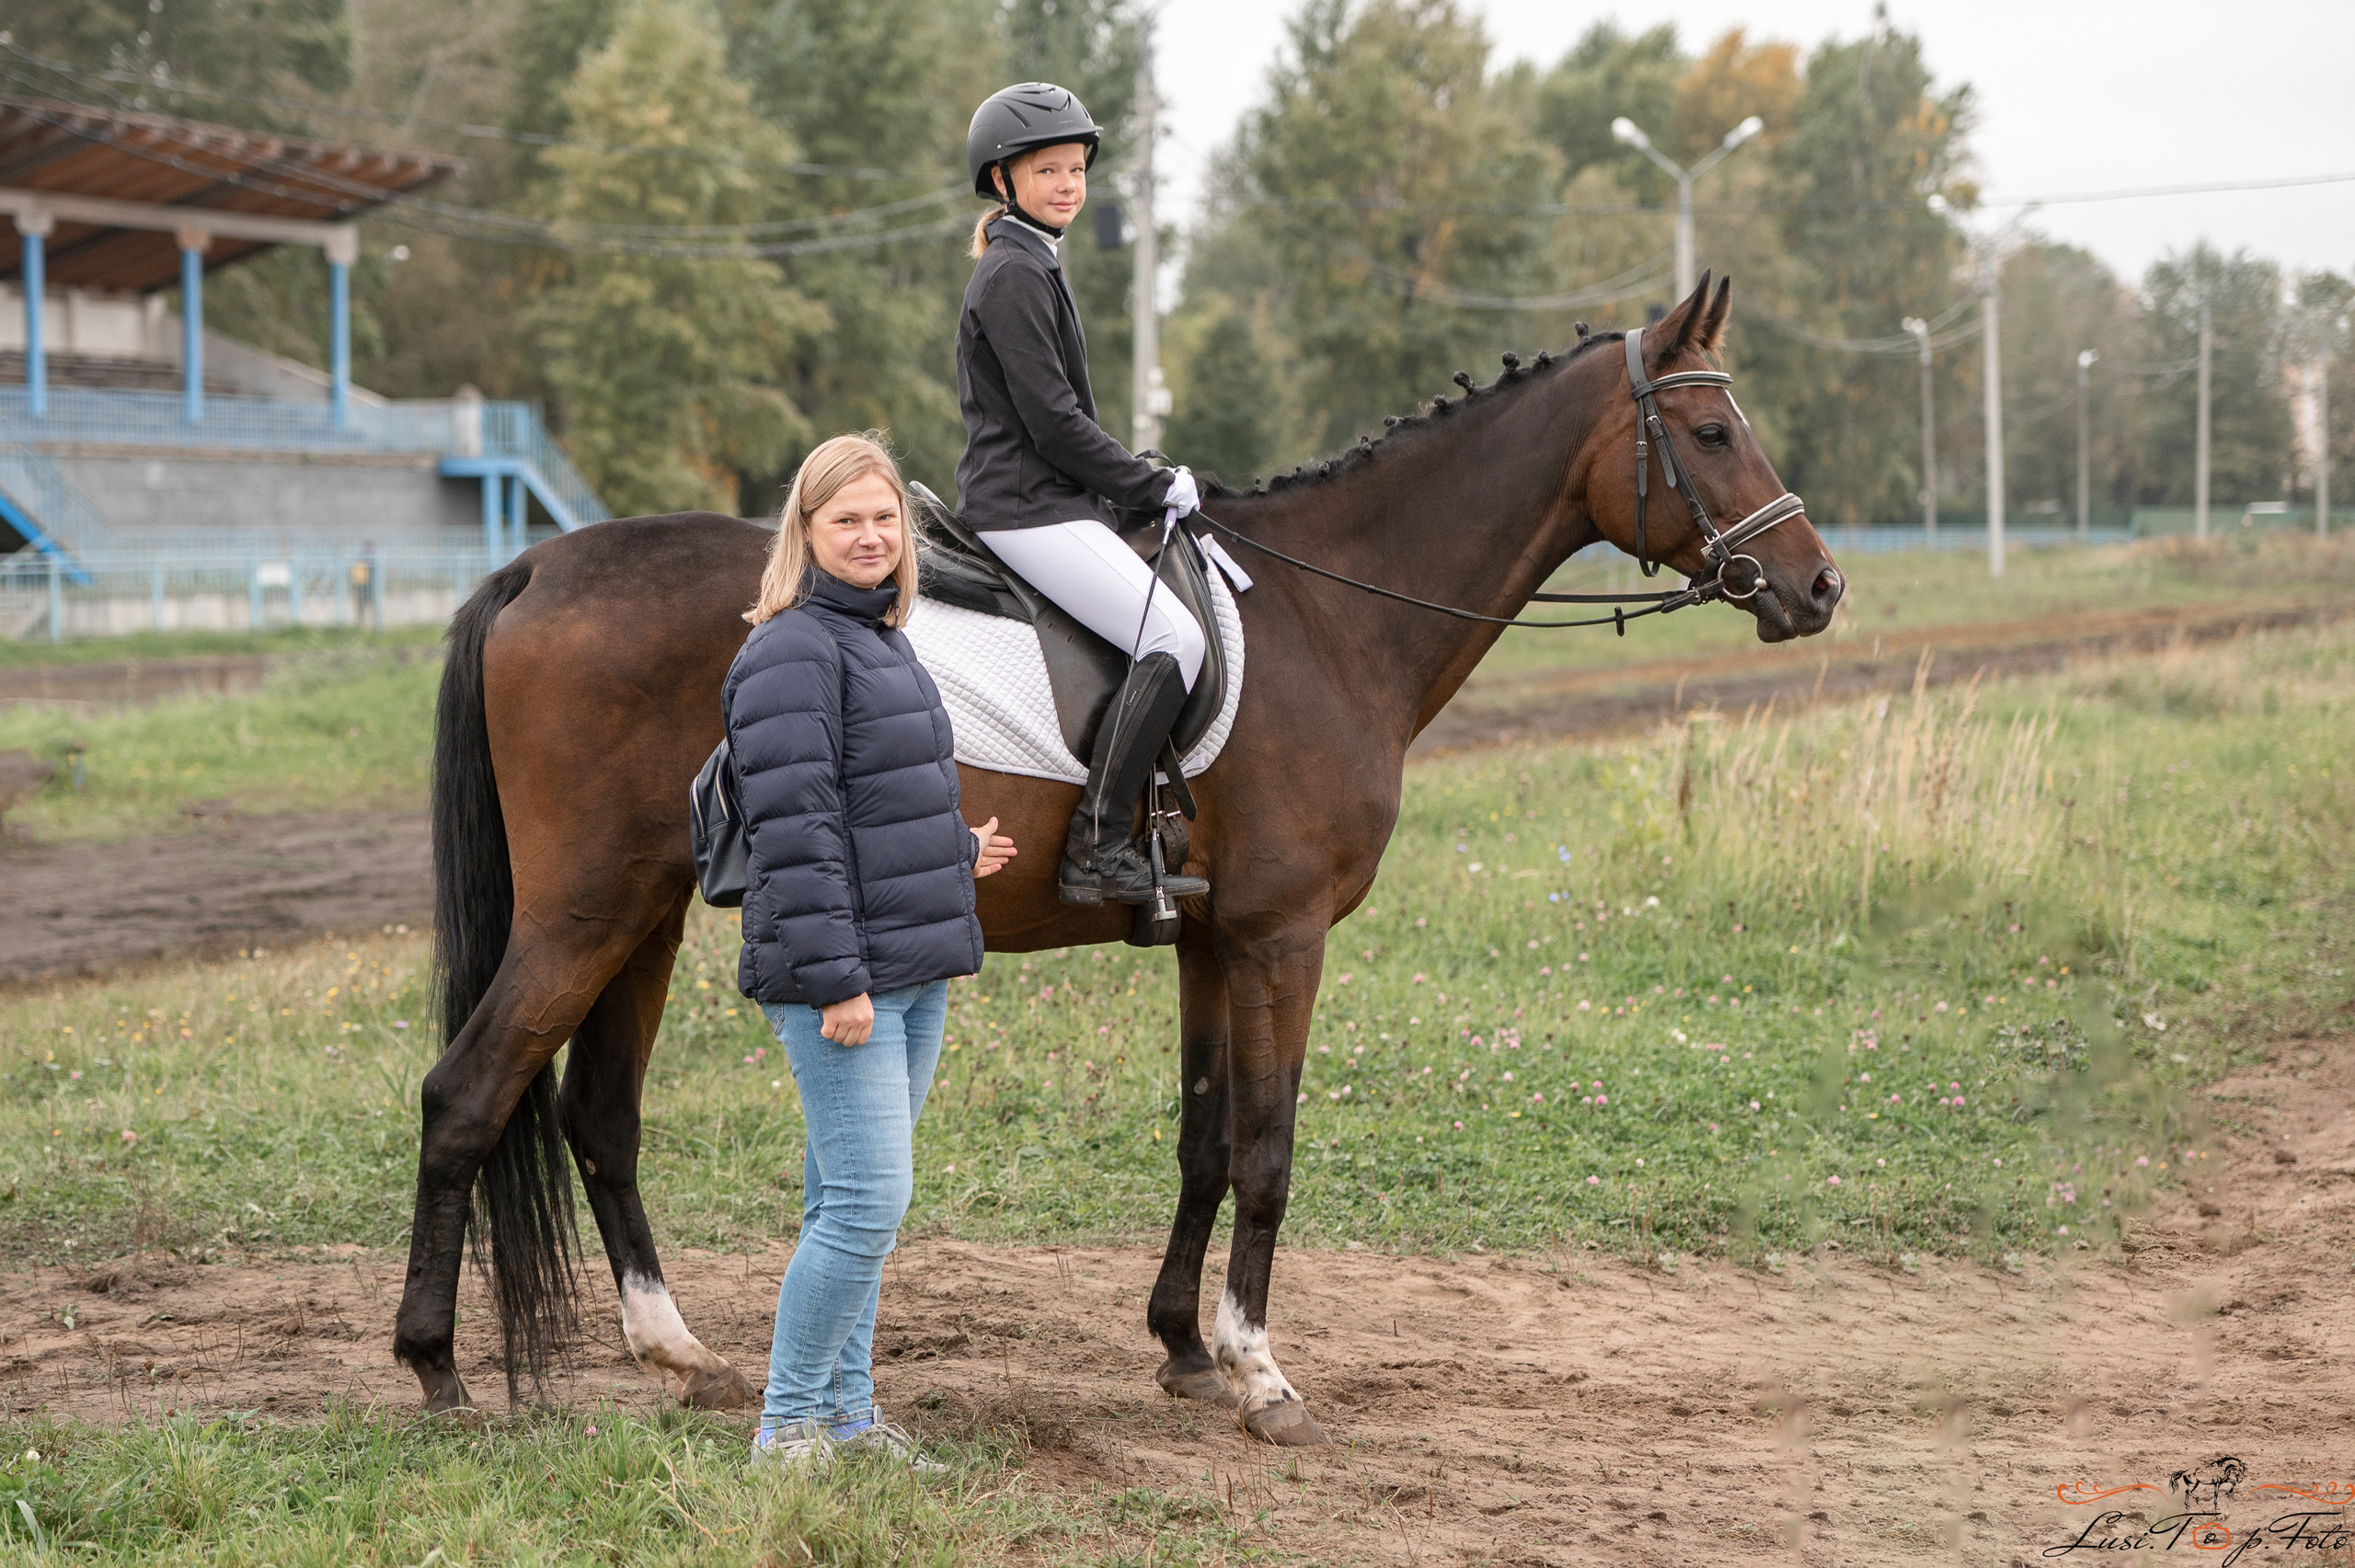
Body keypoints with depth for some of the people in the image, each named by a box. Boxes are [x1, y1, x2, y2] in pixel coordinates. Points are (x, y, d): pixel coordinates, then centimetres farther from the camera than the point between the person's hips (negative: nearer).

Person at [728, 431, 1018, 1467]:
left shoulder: (879, 643, 16)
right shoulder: (793, 652, -15)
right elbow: (796, 832, -20)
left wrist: (958, 852, 21)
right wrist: (836, 981, -23)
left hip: (913, 973, 9)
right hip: (840, 976, -9)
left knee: (856, 1199, 14)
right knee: (867, 1199, -10)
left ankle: (843, 1410, 23)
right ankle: (788, 1424, 1)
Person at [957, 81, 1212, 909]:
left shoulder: (1032, 267, 19)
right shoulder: (1014, 275, -13)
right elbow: (1053, 422, -18)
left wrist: (1146, 482, 15)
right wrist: (1154, 486, -10)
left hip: (1053, 500, 11)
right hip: (1026, 508, -11)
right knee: (1174, 639, -19)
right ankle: (1097, 849, -20)